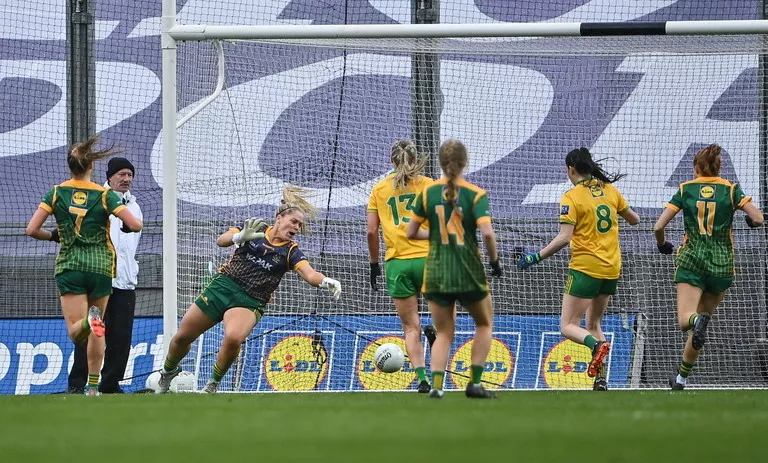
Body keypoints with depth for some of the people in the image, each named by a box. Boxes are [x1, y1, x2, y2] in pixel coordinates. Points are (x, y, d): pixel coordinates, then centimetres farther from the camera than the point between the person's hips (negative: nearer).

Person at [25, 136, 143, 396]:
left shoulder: (56, 193, 1)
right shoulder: (105, 196, -4)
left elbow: (32, 230, -2)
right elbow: (135, 225, -10)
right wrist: (132, 222, 14)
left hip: (69, 267, 0)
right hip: (101, 267, 0)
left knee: (75, 333, -6)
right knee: (97, 332, 15)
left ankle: (87, 321, -41)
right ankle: (92, 385, 14)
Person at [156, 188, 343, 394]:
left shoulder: (291, 252, -3)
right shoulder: (256, 230, 0)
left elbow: (309, 274, -19)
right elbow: (221, 240, -11)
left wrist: (326, 281, -41)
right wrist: (240, 236, -32)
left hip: (249, 301, -2)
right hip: (223, 285, 2)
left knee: (233, 338, -32)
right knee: (183, 337, 7)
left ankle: (213, 385, -8)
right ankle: (168, 372, 39)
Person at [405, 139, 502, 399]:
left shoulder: (428, 192, 0)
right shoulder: (475, 194, -8)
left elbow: (411, 232, 3)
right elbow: (487, 232, -19)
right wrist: (494, 261, -3)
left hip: (436, 272, 2)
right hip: (469, 274, -2)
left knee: (444, 333, 13)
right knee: (484, 324, 21)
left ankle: (436, 384, -8)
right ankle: (475, 382, 11)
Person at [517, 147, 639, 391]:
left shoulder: (572, 197, -10)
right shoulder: (610, 190, 6)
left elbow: (564, 238, -19)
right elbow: (634, 219, 19)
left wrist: (536, 257, -13)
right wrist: (634, 216, 41)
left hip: (585, 268, -6)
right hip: (612, 269, 6)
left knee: (568, 326, -1)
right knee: (594, 323, 18)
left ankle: (597, 345, -31)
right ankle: (601, 378, 6)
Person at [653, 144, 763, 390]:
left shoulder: (685, 190, 4)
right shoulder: (731, 190, 2)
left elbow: (658, 227, -2)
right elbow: (758, 219, -9)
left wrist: (662, 244, 19)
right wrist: (751, 220, 15)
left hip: (691, 260, -1)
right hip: (721, 264, 1)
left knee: (684, 321, -11)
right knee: (699, 323, 15)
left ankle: (697, 321, -46)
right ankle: (682, 377, 19)